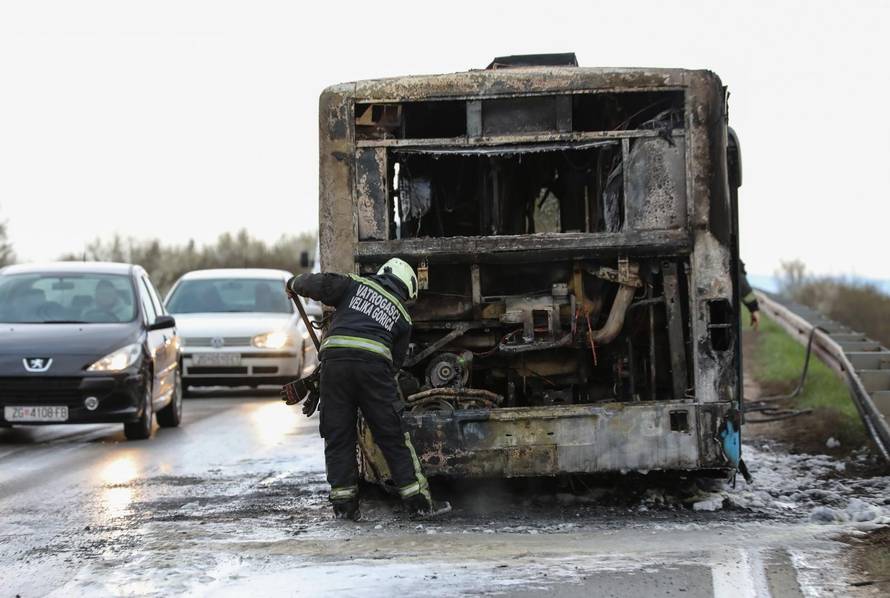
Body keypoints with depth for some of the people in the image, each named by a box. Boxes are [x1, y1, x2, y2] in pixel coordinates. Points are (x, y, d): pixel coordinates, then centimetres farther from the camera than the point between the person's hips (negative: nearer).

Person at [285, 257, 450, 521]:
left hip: (335, 359, 0)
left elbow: (318, 284, 9)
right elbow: (396, 361, 22)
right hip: (374, 362, 0)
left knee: (337, 435, 8)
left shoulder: (355, 284, 22)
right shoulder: (402, 316, 24)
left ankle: (344, 503, 8)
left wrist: (295, 283, 28)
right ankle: (418, 501, 9)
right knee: (392, 436, 7)